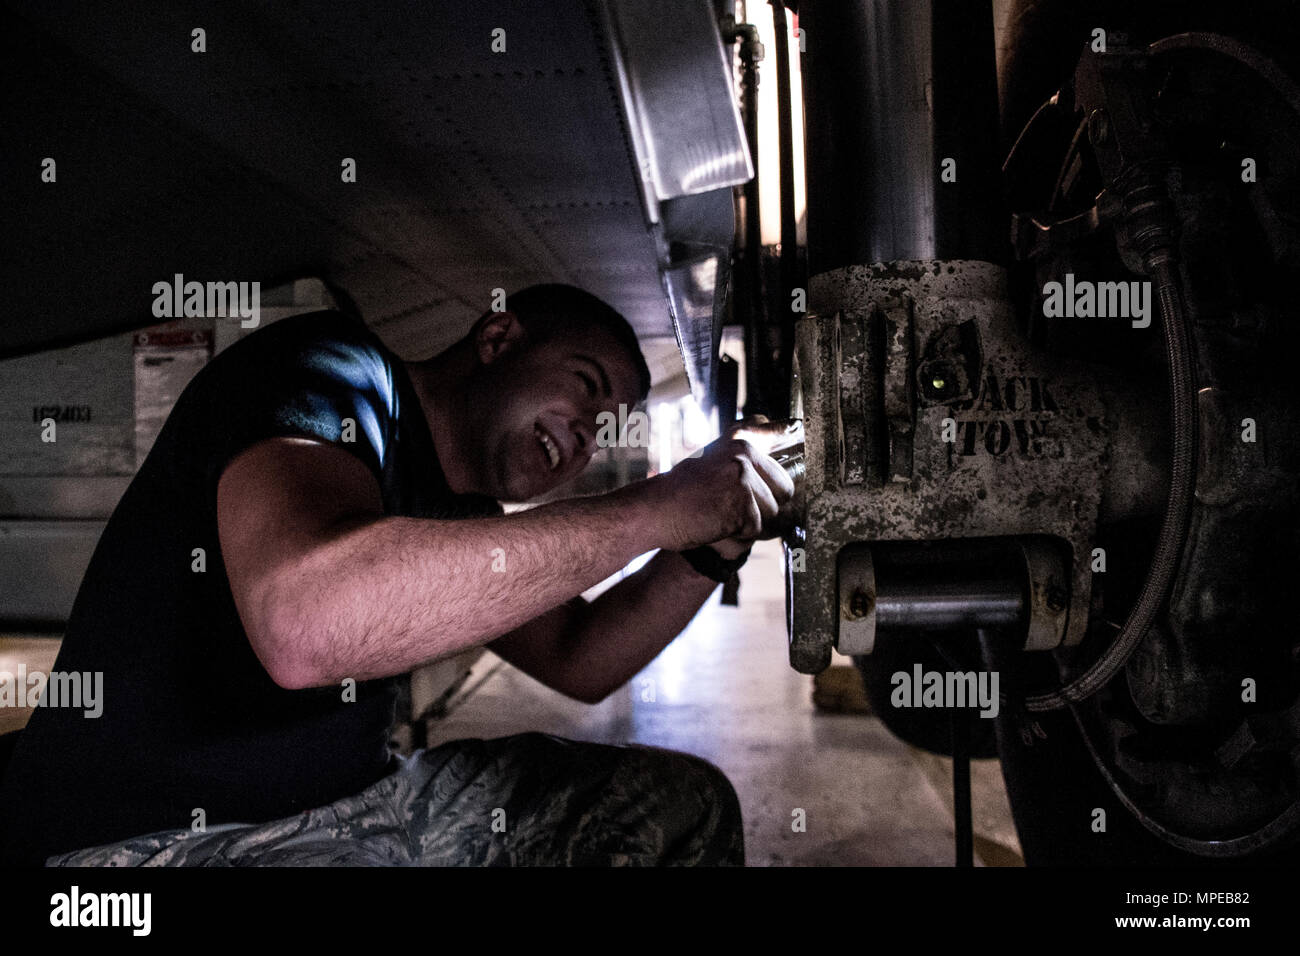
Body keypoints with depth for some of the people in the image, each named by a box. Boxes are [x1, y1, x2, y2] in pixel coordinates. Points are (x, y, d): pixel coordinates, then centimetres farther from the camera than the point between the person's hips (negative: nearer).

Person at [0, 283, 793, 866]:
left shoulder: (460, 514, 9)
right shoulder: (332, 366, -16)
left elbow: (578, 659, 15)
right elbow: (307, 624, -37)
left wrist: (712, 547, -2)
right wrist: (653, 510, -30)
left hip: (352, 801, 8)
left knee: (685, 804, 2)